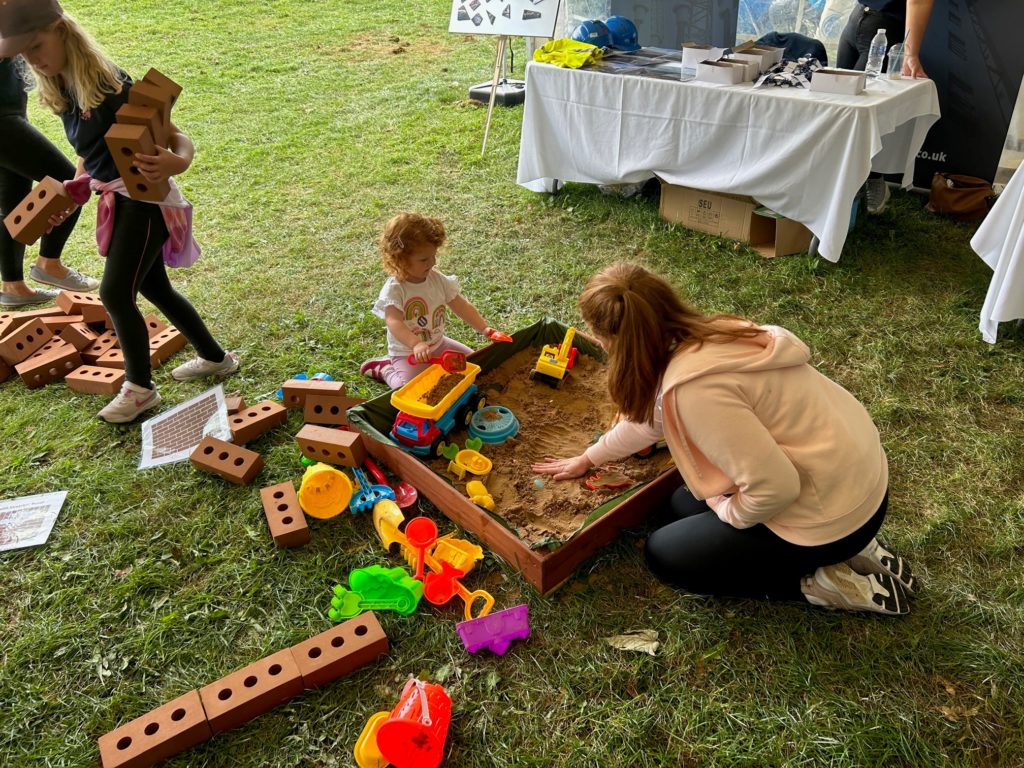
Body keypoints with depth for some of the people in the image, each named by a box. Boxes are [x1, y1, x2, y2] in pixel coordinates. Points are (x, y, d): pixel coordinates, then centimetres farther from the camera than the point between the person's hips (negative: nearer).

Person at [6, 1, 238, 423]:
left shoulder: (111, 85, -21)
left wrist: (178, 162, -43)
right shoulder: (62, 93, 3)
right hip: (116, 200, 9)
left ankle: (140, 388, 13)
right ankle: (215, 358, 35)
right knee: (154, 288, 17)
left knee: (115, 293, -7)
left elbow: (177, 137, -22)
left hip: (146, 199, -9)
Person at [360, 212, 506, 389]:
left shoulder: (438, 280, -5)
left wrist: (484, 329, -12)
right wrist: (416, 344, -54)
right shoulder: (394, 289, -24)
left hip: (438, 343, 7)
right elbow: (394, 322, -38)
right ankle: (385, 370, 8)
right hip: (408, 352, -7)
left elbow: (462, 307, -2)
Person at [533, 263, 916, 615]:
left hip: (829, 511, -8)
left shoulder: (694, 386, -31)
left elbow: (774, 487, -28)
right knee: (683, 506, 23)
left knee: (665, 554, 8)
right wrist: (588, 458, 26)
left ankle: (819, 583, 4)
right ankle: (850, 545, 18)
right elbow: (650, 414, 15)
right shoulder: (706, 333, -1)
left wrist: (727, 512, -6)